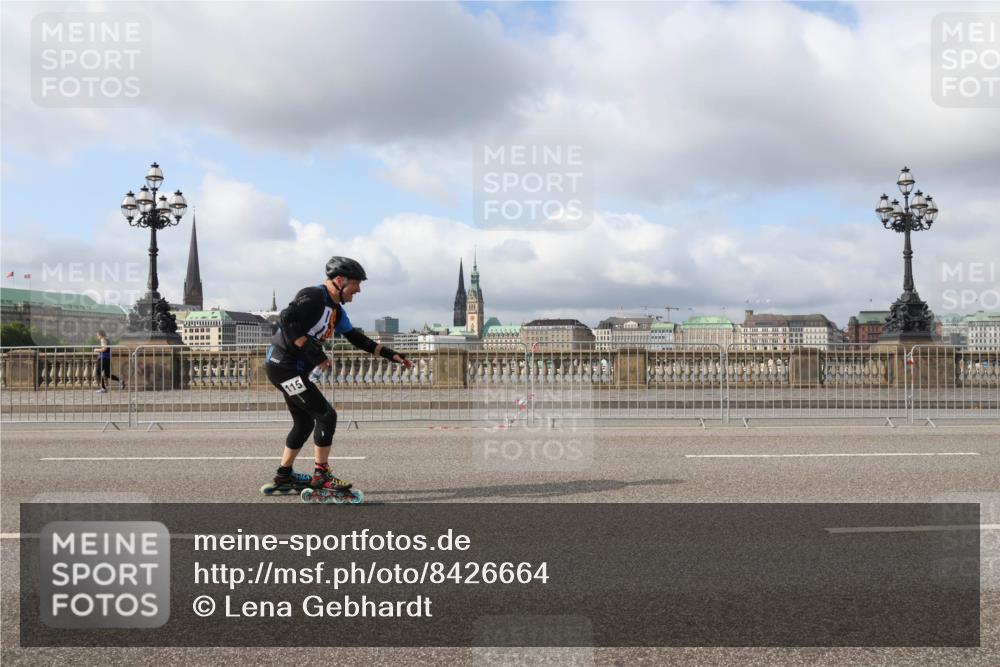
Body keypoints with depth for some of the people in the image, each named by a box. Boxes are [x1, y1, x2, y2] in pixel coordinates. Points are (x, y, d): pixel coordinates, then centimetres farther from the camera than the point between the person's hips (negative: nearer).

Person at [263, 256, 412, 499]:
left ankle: (283, 477, 27)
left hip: (292, 369, 10)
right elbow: (286, 319, -29)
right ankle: (321, 476, -1)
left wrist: (390, 354, 16)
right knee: (326, 415, -10)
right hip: (284, 367, -10)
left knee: (304, 422, 17)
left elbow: (357, 338, 21)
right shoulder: (313, 297, -17)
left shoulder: (336, 310, 14)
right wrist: (312, 351, -29)